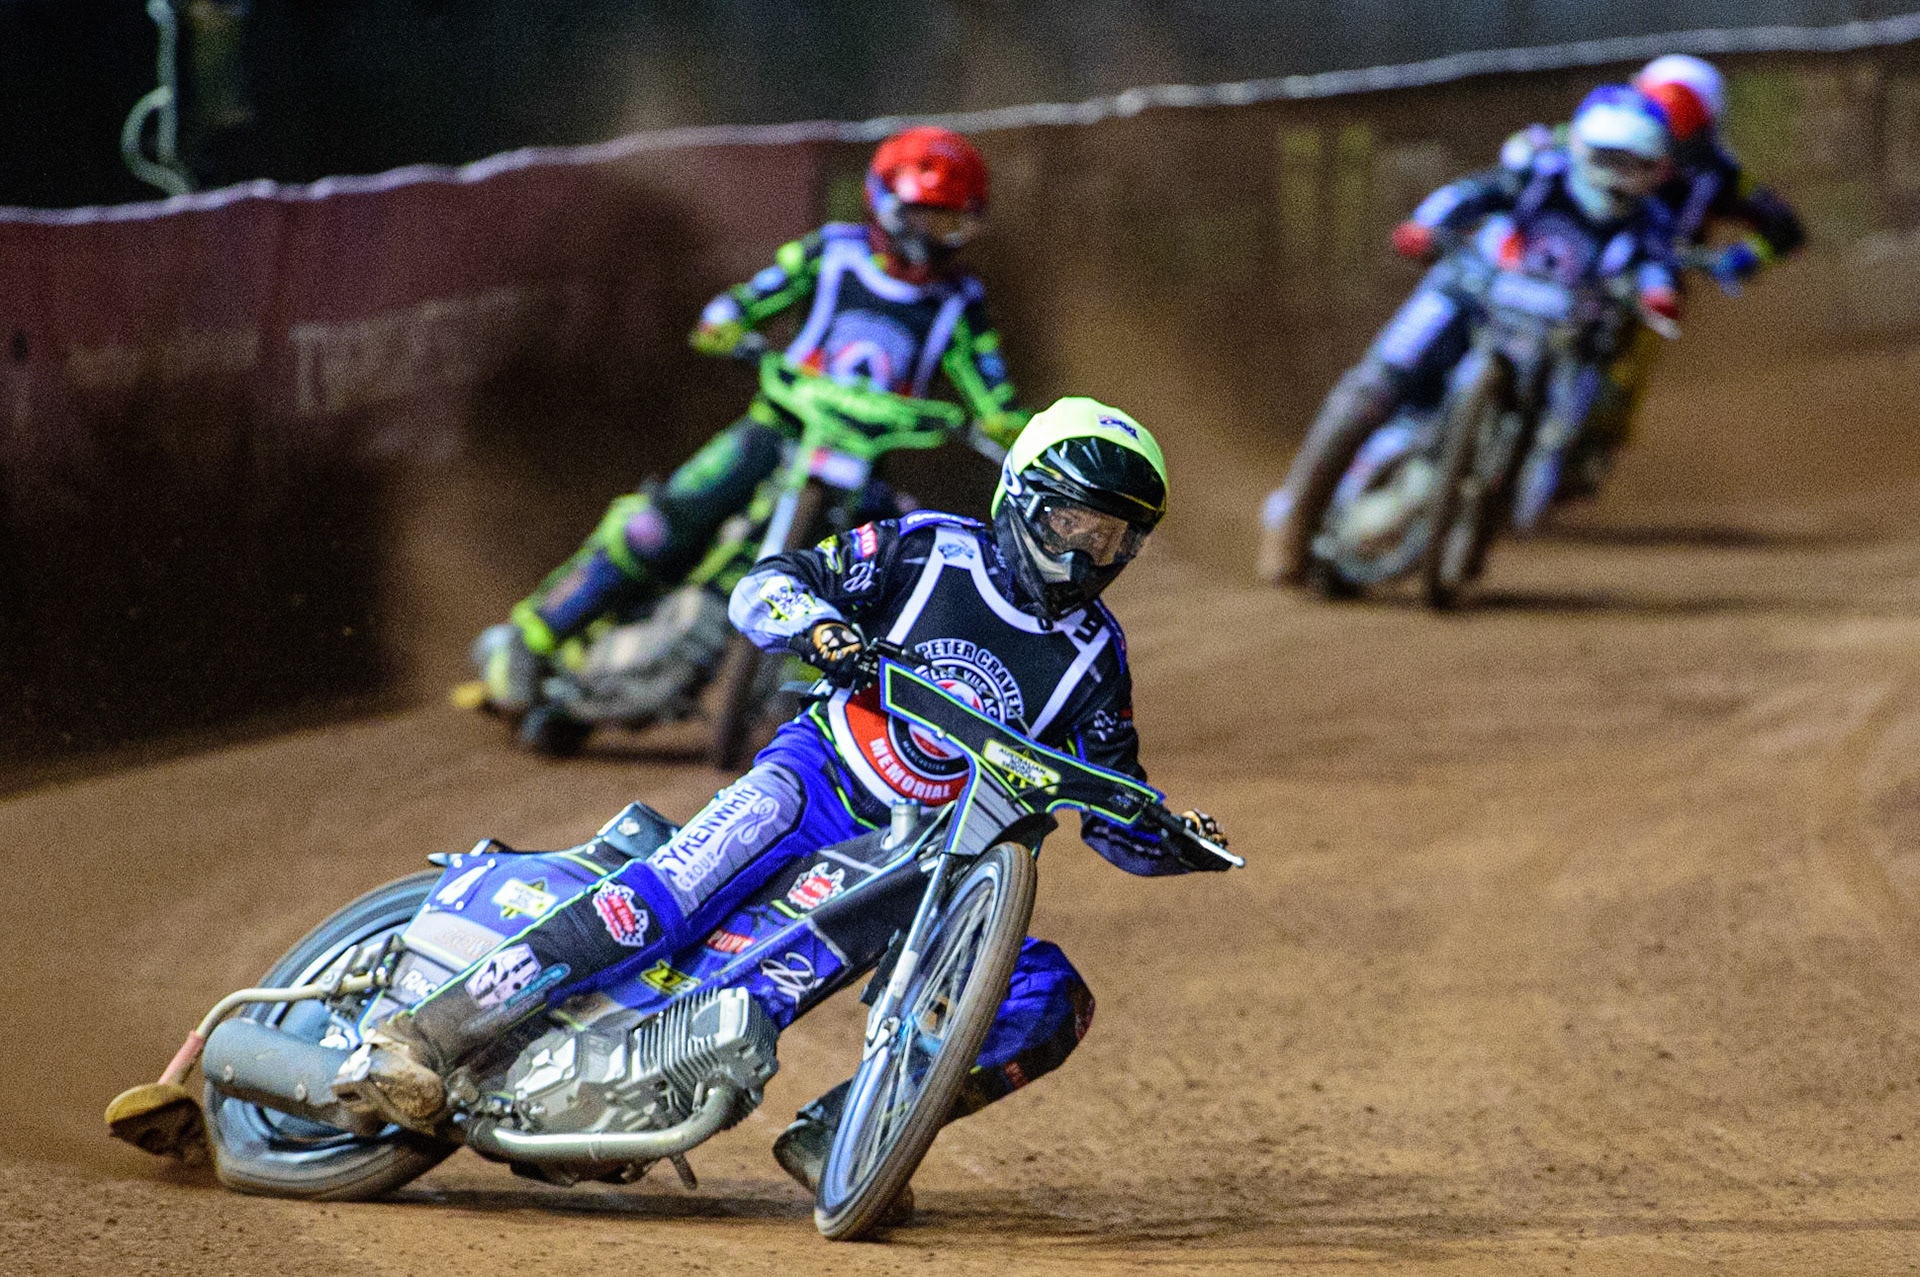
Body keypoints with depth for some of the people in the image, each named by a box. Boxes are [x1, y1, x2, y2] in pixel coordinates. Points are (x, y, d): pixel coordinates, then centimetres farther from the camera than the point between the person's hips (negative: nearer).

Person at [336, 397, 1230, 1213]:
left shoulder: (1092, 656, 5)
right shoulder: (929, 553, -3)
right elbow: (763, 586, -3)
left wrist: (1175, 838, -9)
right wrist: (818, 625, -25)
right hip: (819, 780, -4)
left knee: (1049, 1002, -18)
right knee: (667, 897, -32)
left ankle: (835, 1135, -15)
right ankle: (422, 1036, -35)